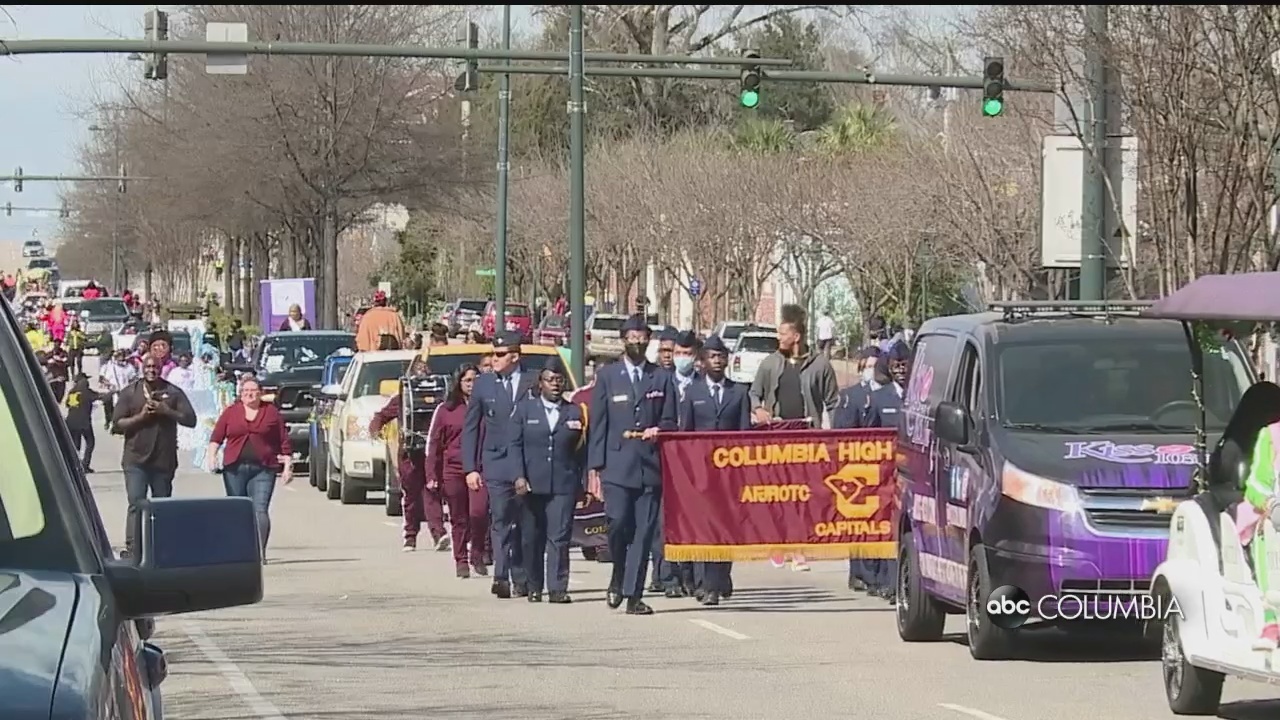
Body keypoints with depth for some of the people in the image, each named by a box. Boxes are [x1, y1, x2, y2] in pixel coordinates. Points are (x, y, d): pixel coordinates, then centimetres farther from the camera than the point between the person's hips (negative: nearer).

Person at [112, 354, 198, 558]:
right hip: (136, 459, -2)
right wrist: (141, 416, -13)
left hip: (164, 460, 2)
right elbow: (117, 424, 0)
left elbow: (190, 419, 0)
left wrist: (166, 411, -12)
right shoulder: (129, 393, 6)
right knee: (136, 504, -13)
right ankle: (132, 549, -19)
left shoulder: (173, 393, 7)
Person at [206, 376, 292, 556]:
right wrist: (211, 455, -9)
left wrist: (287, 466, 3)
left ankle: (260, 551, -17)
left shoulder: (272, 413, 7)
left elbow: (284, 442, 8)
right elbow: (216, 437, 6)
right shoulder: (230, 412, 10)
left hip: (263, 469, -2)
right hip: (235, 468, 2)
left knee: (260, 509, -13)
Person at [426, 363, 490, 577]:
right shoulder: (445, 411, 6)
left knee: (479, 512, -16)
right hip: (453, 470, 1)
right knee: (459, 519, 5)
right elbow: (433, 444, 8)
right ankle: (461, 561, 15)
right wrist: (432, 475, 2)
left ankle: (477, 555, 4)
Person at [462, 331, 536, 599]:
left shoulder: (533, 383, 2)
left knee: (523, 523, 2)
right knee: (500, 520, -8)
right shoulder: (483, 384, 7)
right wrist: (470, 468, 3)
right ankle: (501, 577, -12)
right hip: (497, 463, 0)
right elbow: (470, 428, 10)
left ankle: (520, 580, 10)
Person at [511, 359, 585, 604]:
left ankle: (557, 588, -10)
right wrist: (519, 476, -8)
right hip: (532, 484, 0)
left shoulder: (574, 412, 10)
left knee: (559, 537, -8)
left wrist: (584, 483, 5)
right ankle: (534, 587, 15)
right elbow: (515, 444, 3)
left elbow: (582, 451, 9)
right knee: (532, 538, 5)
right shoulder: (525, 408, 8)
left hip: (563, 485, 0)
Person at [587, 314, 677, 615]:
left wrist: (657, 431, -9)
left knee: (644, 531, -4)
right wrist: (594, 467, -1)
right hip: (617, 464, -1)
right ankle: (618, 579, 11)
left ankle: (633, 595, -1)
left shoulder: (662, 379, 14)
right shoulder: (607, 376, 10)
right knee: (618, 524, -14)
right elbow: (597, 424, 6)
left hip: (650, 466, 1)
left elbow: (670, 422, 15)